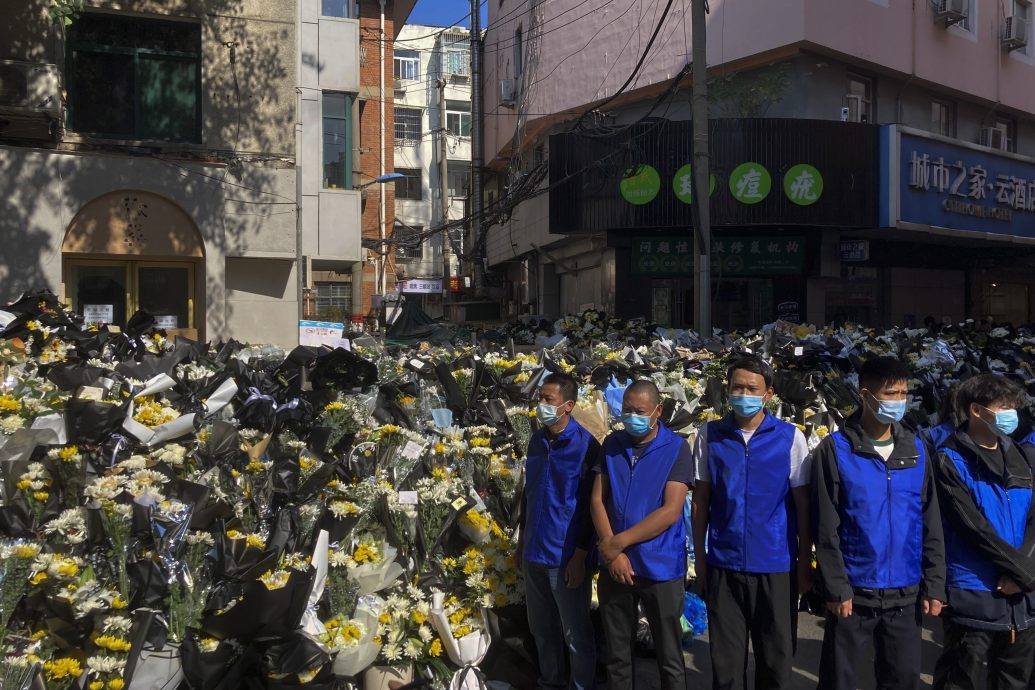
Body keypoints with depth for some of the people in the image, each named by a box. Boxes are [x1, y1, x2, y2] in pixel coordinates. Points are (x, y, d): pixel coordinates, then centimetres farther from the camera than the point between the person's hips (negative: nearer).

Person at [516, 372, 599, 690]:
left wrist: (580, 556, -15)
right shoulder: (536, 440, 5)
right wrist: (522, 538, 17)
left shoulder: (586, 445, -14)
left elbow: (591, 505, -13)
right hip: (534, 553, 6)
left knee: (576, 633, 8)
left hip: (566, 556, -6)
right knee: (542, 628, 19)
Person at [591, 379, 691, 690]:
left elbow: (671, 511, -15)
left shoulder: (677, 449, -7)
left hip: (661, 567, -3)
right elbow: (597, 500, 1)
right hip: (615, 565, 4)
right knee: (617, 654, 15)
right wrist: (613, 554, -11)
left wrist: (618, 542, -15)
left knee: (669, 658, 8)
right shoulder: (611, 445, 5)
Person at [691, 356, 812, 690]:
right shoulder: (710, 435, 0)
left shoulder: (790, 437, -4)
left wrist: (805, 563, 1)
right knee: (726, 661, 10)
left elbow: (802, 504, 0)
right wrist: (699, 556, 4)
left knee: (776, 660, 12)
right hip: (723, 565, 1)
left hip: (777, 566, -1)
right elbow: (700, 500, 4)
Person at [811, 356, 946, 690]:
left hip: (905, 593, 4)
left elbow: (930, 524, 7)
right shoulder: (835, 449, -7)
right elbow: (826, 528, -8)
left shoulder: (916, 449, 5)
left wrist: (934, 585, 3)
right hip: (853, 591, -3)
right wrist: (836, 587, -12)